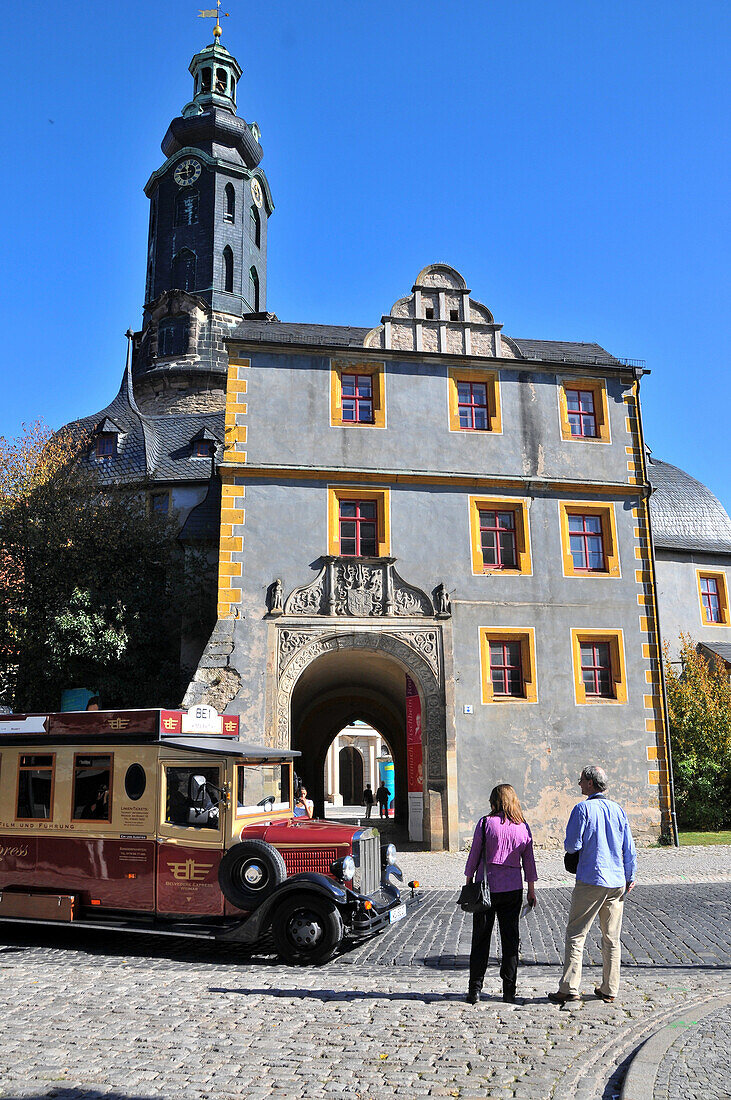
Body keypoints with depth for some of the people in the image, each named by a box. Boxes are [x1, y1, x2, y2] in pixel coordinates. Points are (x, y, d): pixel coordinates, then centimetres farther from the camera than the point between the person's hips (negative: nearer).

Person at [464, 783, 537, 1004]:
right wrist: (531, 890, 16)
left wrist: (468, 882, 6)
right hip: (513, 889, 2)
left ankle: (475, 989, 10)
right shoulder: (523, 827, 2)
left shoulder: (485, 823, -8)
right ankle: (509, 992, 13)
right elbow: (529, 861, 7)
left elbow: (474, 855, -5)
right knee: (510, 938, 10)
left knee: (481, 938, 7)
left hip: (486, 887, -2)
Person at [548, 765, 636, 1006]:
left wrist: (570, 846, 9)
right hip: (617, 882, 6)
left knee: (575, 935, 0)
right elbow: (629, 849, 10)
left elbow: (572, 845, -14)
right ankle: (609, 990, 17)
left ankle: (569, 988, -2)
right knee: (611, 938, 12)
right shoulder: (618, 810, 7)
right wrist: (630, 878, 19)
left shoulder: (583, 808, -10)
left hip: (590, 881, -6)